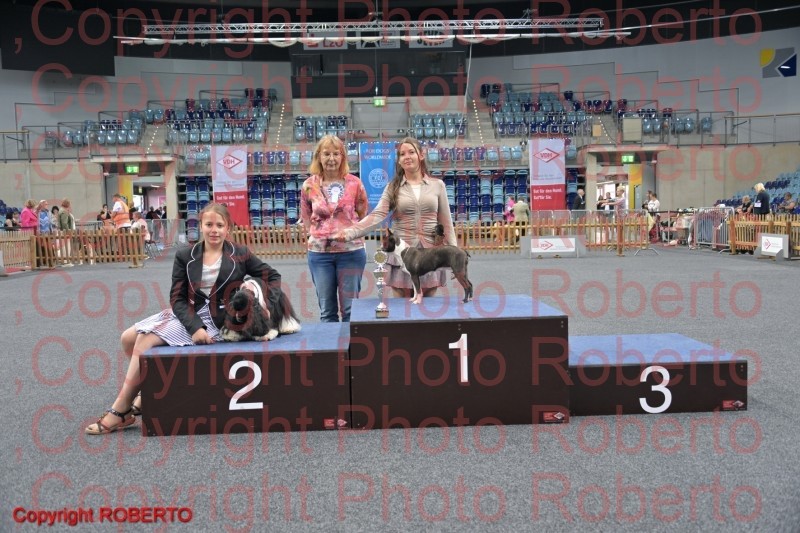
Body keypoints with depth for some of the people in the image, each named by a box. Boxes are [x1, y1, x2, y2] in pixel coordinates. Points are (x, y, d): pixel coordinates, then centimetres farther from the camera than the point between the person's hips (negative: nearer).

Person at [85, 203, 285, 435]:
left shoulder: (239, 255, -3)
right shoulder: (185, 255, 2)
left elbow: (273, 276, 2)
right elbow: (177, 298, -3)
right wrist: (195, 327, -18)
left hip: (214, 319, -5)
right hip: (186, 313, 6)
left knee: (145, 341, -18)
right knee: (128, 338, -3)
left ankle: (120, 411, -7)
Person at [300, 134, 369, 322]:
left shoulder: (354, 183, -3)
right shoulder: (309, 186, 0)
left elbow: (364, 215, 7)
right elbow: (305, 218, 12)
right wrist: (319, 236, 2)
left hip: (351, 251, -1)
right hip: (319, 252, 1)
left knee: (350, 309, 7)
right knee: (326, 310, 10)